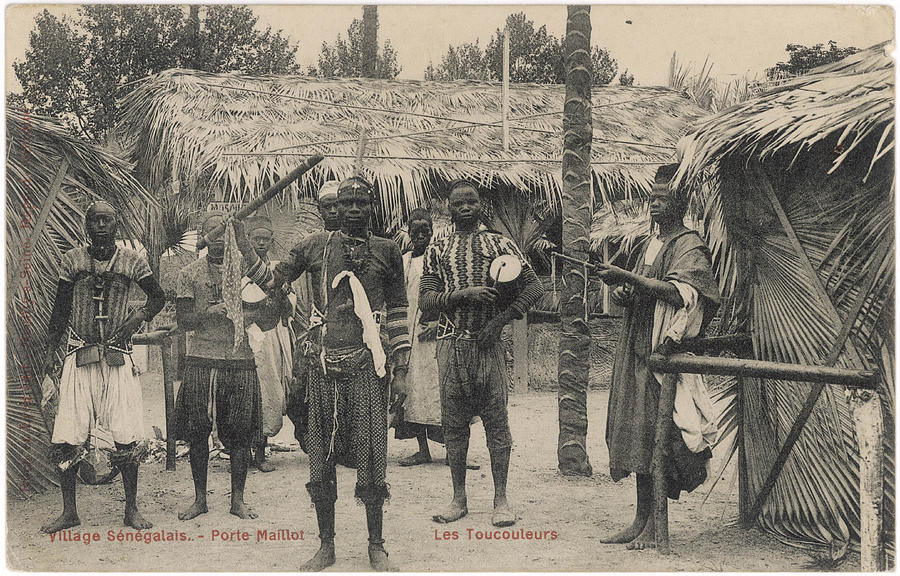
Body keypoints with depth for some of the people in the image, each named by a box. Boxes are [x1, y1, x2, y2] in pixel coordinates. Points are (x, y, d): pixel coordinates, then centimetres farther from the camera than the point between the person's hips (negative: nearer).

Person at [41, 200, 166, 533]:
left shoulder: (131, 261, 4)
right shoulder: (72, 260, 5)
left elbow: (158, 296, 15)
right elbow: (60, 308, 11)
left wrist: (140, 315, -5)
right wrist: (50, 353, 6)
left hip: (118, 357, -1)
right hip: (79, 357, 1)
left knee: (127, 437, -2)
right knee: (67, 438, -2)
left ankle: (131, 509, 11)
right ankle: (69, 512, 10)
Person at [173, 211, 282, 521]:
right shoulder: (190, 273, 6)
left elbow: (266, 315, 3)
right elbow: (183, 320, 1)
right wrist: (208, 312, -17)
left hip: (240, 360, 0)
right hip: (201, 360, 0)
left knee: (240, 433, 2)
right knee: (198, 432, 3)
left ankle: (238, 499, 13)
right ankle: (199, 498, 16)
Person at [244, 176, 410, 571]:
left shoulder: (387, 251, 9)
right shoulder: (315, 247, 9)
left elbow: (397, 309, 12)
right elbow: (274, 280, 11)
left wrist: (401, 364, 7)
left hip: (367, 365, -1)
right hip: (325, 365, 1)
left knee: (370, 455, -1)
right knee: (321, 457, 4)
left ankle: (376, 546, 12)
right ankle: (326, 546, 17)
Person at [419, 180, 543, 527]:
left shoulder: (500, 244, 8)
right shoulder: (437, 250, 11)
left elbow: (534, 286, 2)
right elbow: (425, 302, 2)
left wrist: (501, 319, -9)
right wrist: (464, 295, -15)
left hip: (489, 343, -1)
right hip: (451, 343, 2)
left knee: (496, 421, 0)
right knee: (454, 423, 6)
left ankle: (500, 500, 7)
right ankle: (459, 499, 16)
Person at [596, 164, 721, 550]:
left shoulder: (689, 246, -5)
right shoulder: (650, 246, 21)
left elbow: (678, 293, -22)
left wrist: (628, 278, -25)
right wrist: (623, 294, 2)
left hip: (666, 352, -8)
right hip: (636, 351, 8)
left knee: (656, 434, -9)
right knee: (636, 434, 6)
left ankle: (656, 525, -4)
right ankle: (641, 520, 12)